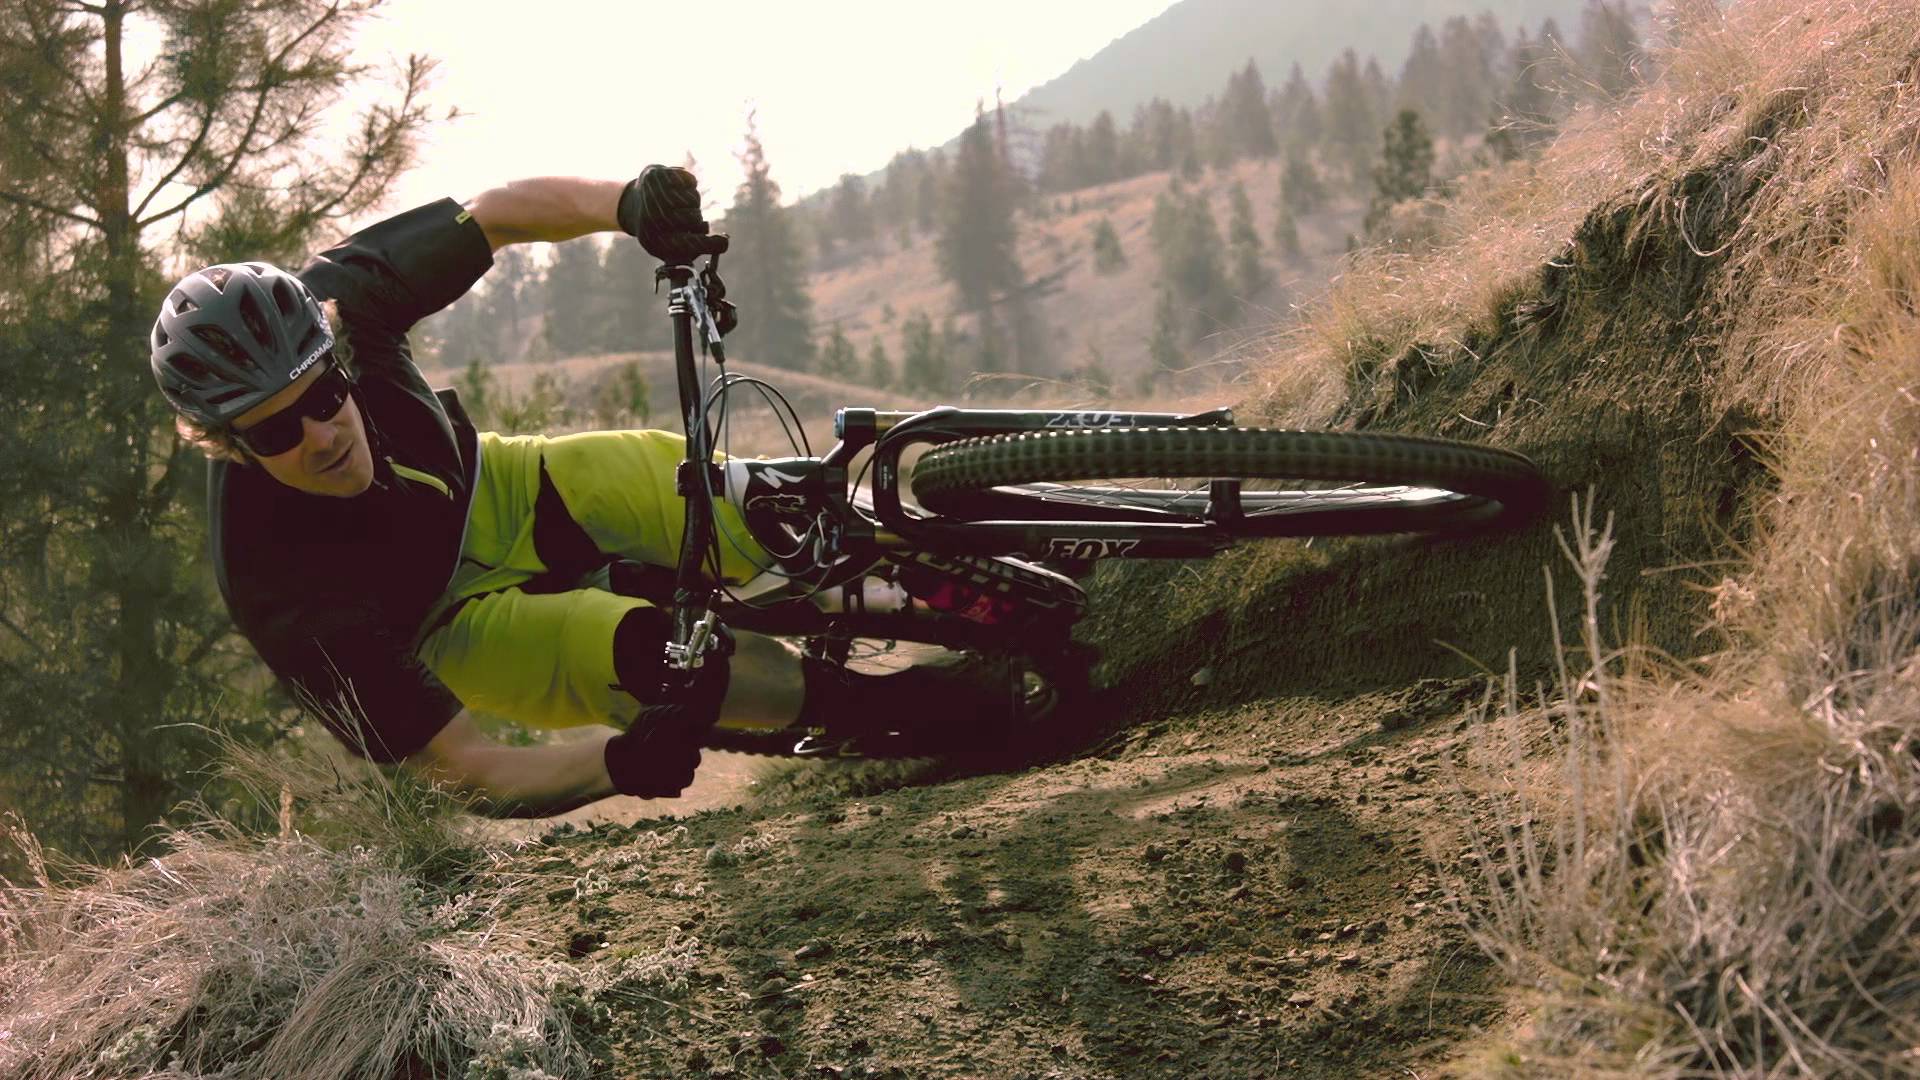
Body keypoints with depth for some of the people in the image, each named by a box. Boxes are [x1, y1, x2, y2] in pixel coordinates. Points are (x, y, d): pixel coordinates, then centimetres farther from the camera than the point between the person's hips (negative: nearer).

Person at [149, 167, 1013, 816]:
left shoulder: (333, 302, -30)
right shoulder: (282, 592, -37)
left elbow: (496, 213, -15)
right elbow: (467, 774, -32)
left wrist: (627, 205, -36)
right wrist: (619, 764, -50)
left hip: (499, 496, 4)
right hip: (455, 622, -4)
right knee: (657, 659, -32)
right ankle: (910, 707, -10)